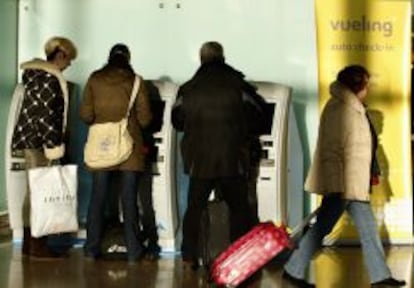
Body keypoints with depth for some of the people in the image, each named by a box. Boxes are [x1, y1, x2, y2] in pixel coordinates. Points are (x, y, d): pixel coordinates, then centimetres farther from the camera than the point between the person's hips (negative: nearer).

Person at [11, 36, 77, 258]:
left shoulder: (34, 73, 15)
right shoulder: (49, 78, -14)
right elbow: (45, 114, -19)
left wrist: (53, 142, 18)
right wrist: (54, 146, -17)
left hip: (30, 136, 10)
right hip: (37, 139, -10)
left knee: (33, 189, 13)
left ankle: (29, 241, 19)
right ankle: (37, 245, -5)